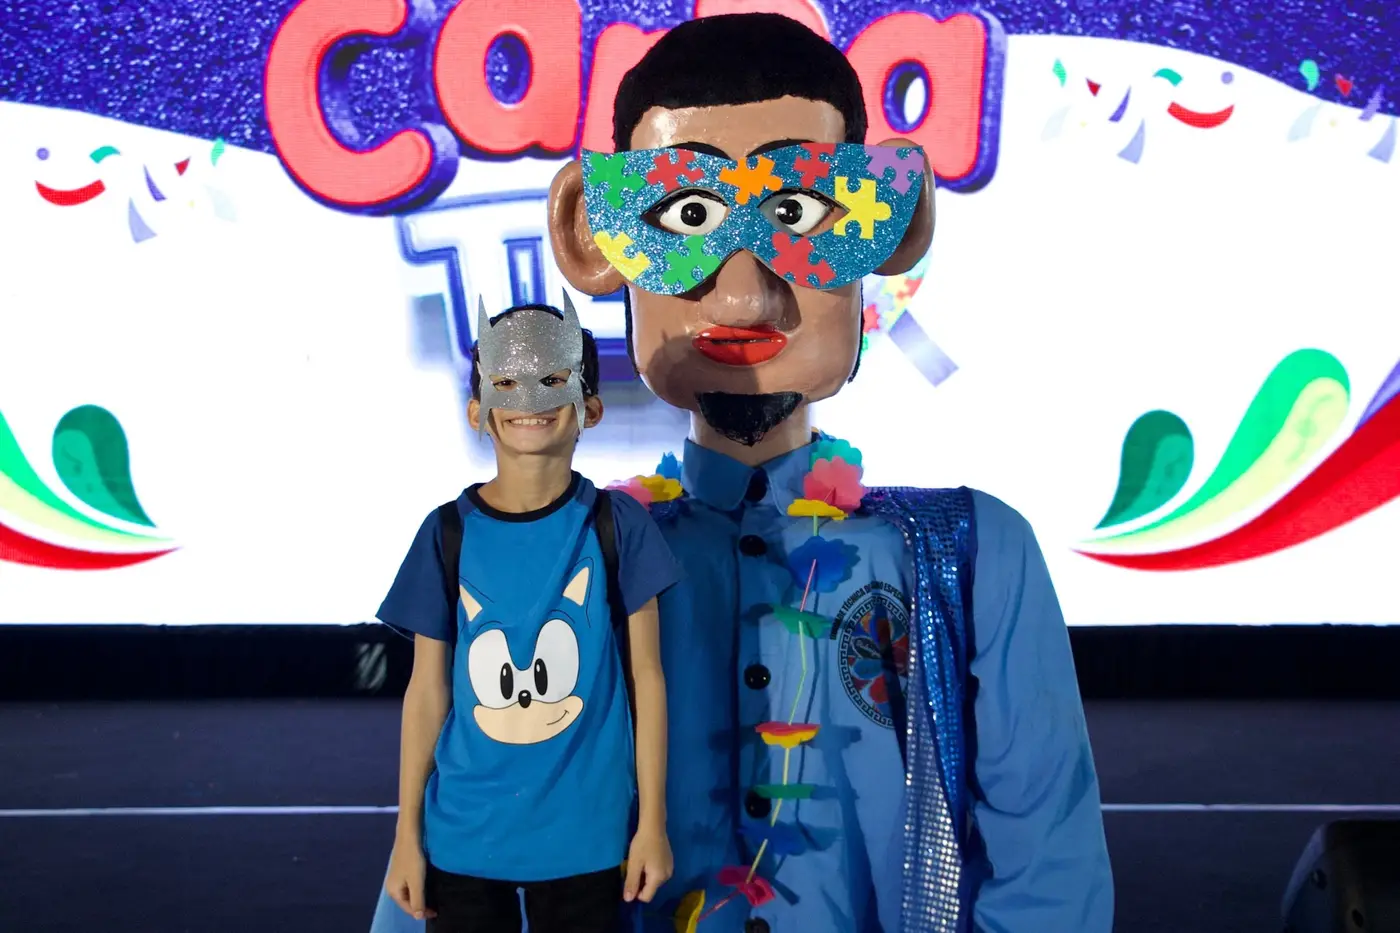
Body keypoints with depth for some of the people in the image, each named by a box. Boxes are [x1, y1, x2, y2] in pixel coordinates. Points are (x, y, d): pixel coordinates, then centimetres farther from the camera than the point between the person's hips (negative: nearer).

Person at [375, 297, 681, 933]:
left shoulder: (616, 526, -6)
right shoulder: (448, 533, -3)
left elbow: (646, 676, -2)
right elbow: (428, 689, 2)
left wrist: (652, 824, -2)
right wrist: (407, 833, 3)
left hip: (584, 837, -1)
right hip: (462, 835, 1)